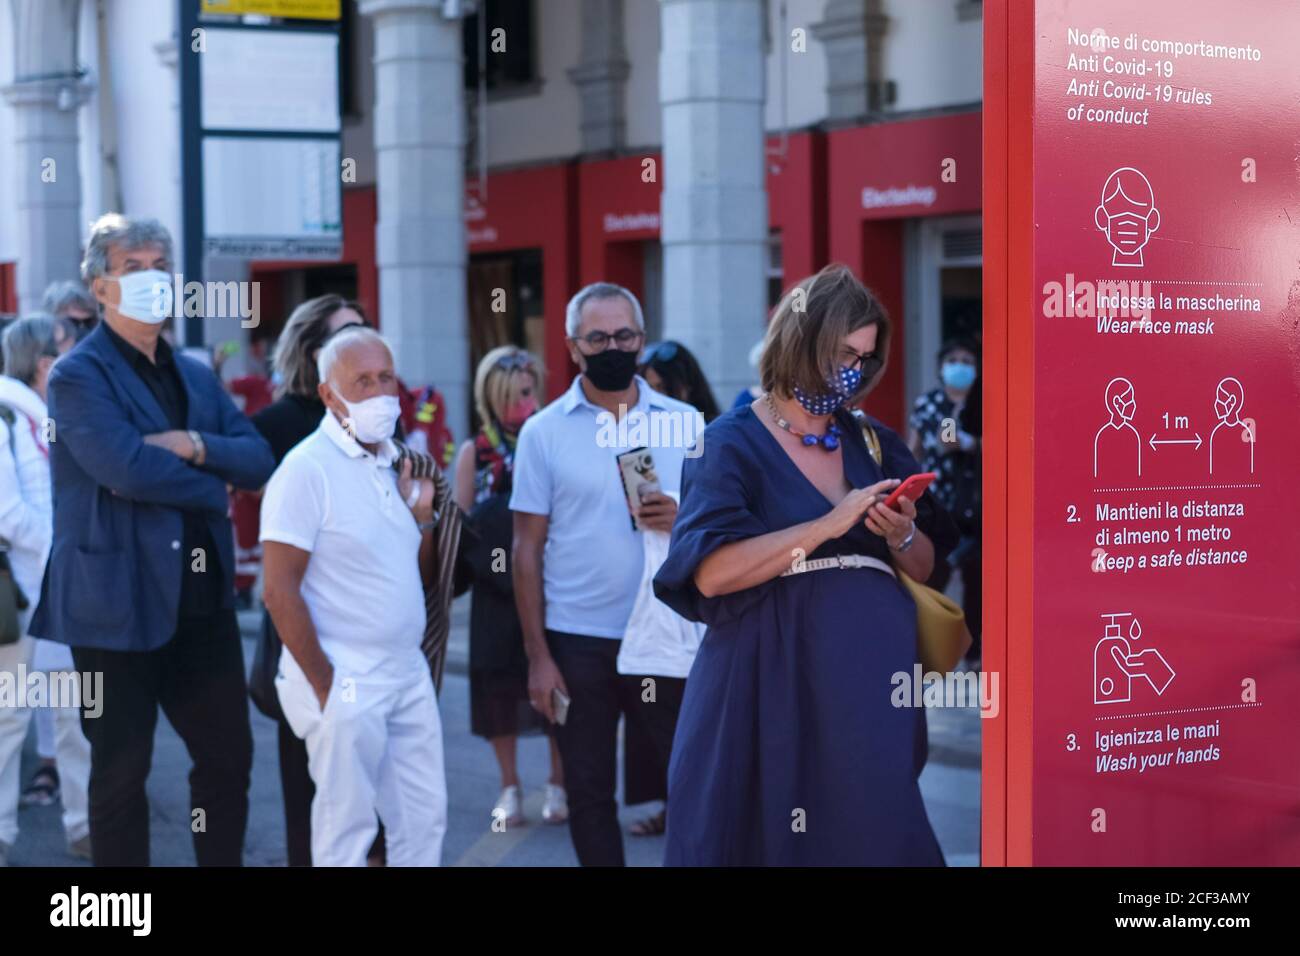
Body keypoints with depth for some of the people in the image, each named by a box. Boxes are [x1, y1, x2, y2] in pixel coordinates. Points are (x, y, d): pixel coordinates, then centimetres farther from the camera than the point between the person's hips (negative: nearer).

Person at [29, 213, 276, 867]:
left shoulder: (196, 376, 15)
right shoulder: (78, 374, -7)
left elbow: (258, 460, 5)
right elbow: (125, 467, -22)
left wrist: (194, 445, -13)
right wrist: (211, 490, -8)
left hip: (201, 601, 7)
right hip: (120, 603, -6)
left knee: (229, 755, 11)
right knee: (122, 771, 4)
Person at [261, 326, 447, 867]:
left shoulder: (393, 462, 11)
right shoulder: (307, 469, -13)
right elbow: (279, 592, -16)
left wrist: (422, 517, 1)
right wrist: (326, 688, -14)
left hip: (409, 675, 7)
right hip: (346, 686, -7)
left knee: (425, 820, 11)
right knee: (347, 831, 1)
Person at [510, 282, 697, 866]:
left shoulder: (685, 423, 4)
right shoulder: (544, 432, 0)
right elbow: (527, 548, 0)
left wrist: (684, 520, -14)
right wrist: (537, 655, -5)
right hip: (579, 640, -1)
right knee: (589, 791, 8)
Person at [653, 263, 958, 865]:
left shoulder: (872, 444, 12)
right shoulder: (732, 444, -3)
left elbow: (923, 569, 16)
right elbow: (711, 572, -17)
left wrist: (901, 535, -7)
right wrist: (829, 526, -19)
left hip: (871, 676, 5)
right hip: (773, 680, -4)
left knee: (871, 833, 4)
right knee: (769, 835, 0)